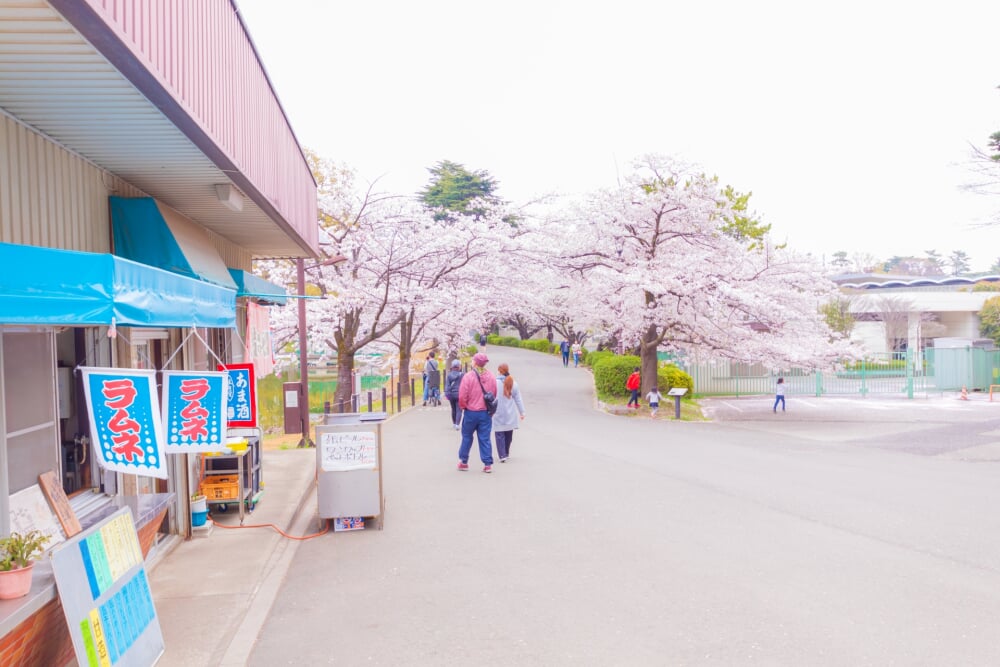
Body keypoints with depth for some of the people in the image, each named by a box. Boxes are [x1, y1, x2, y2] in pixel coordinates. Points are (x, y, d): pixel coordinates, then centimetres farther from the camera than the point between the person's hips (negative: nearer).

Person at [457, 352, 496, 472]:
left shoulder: (468, 376, -15)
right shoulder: (491, 377, -2)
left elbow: (462, 396, -14)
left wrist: (463, 406, 4)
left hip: (471, 412, -3)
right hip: (486, 412, 3)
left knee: (467, 437, 14)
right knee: (485, 438, 7)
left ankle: (463, 462, 23)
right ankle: (488, 464, 5)